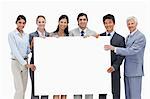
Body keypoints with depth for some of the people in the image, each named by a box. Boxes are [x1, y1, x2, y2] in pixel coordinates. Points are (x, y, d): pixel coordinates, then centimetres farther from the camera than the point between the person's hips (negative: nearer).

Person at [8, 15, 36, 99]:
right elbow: (15, 51, -17)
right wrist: (26, 64, -22)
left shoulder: (26, 35, 10)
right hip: (16, 62, -6)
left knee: (24, 88, 8)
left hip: (25, 62, 6)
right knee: (20, 89, -10)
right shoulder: (12, 34, -8)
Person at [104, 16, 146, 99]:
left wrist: (114, 48, -22)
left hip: (135, 71, -8)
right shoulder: (128, 37, 15)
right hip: (127, 71, 8)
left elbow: (132, 51, -21)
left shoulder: (140, 36, -13)